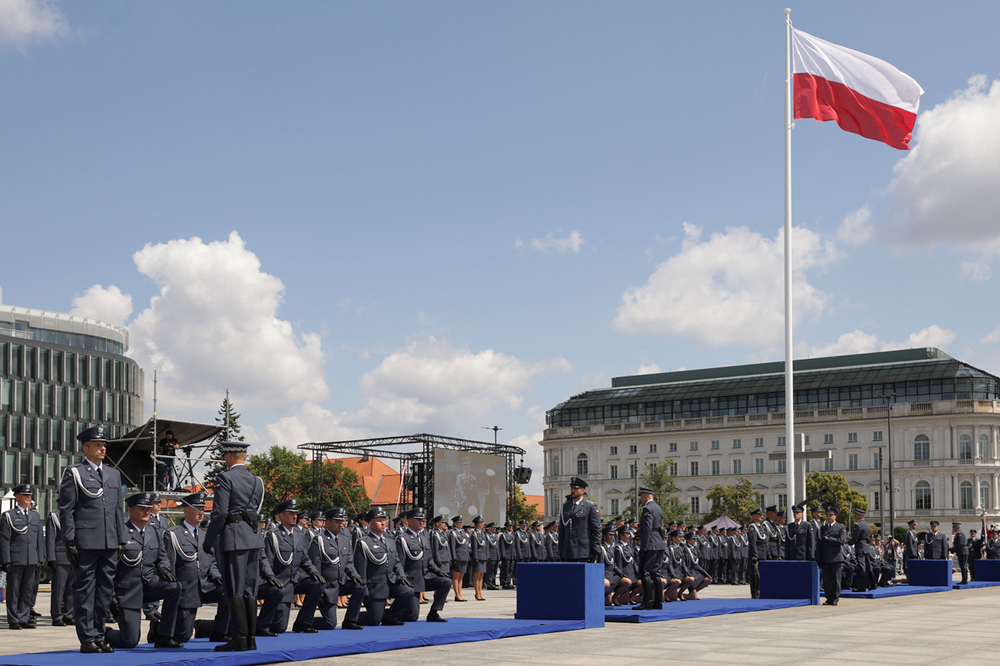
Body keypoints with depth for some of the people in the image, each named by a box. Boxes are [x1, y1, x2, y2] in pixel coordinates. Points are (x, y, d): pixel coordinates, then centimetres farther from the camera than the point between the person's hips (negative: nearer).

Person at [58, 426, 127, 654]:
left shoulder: (114, 474, 17)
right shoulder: (74, 473, 0)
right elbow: (66, 510, -4)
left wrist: (121, 540, 12)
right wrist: (69, 542, -11)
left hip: (109, 543, 6)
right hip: (85, 542, -6)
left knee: (105, 591, 7)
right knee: (85, 590, -2)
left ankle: (98, 636, 15)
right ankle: (87, 639, 2)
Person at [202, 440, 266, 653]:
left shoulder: (225, 478, -8)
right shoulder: (257, 480, 14)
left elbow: (220, 512, -14)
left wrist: (209, 540, -7)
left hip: (233, 538, -7)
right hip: (254, 538, 7)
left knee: (234, 591, -4)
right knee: (249, 590, 10)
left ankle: (240, 639, -6)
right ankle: (251, 638, 11)